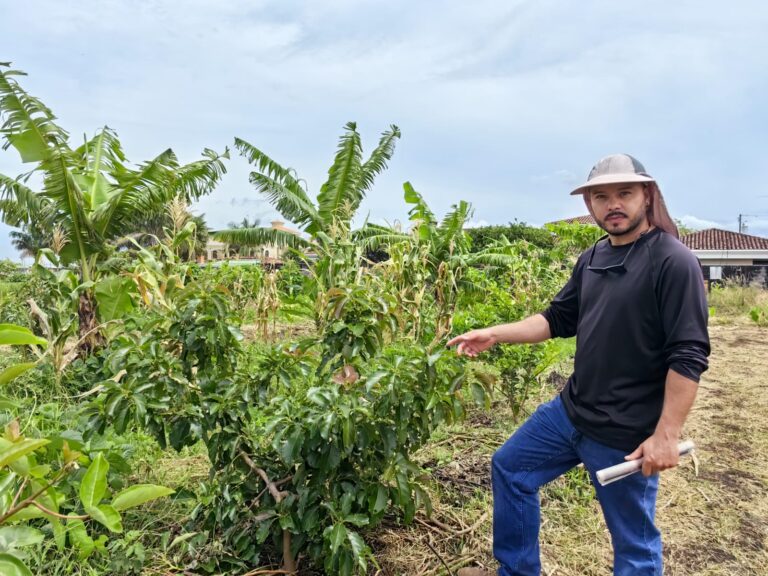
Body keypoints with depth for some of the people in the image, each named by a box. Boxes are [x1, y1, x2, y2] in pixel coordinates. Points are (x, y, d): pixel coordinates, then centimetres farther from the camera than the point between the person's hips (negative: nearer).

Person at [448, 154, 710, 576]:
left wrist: (666, 435, -20)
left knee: (633, 541, 11)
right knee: (509, 469, 18)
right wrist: (494, 335, 3)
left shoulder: (673, 262, -16)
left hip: (626, 434, -8)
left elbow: (688, 356, -19)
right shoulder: (593, 259, 7)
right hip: (570, 410, 8)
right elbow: (558, 319, 13)